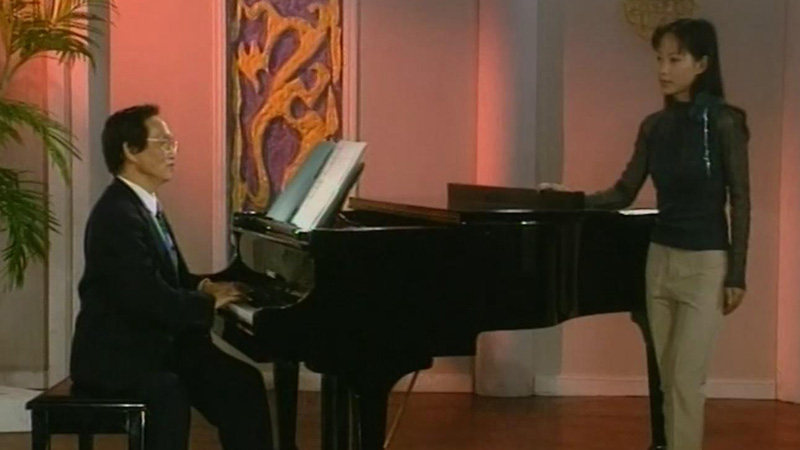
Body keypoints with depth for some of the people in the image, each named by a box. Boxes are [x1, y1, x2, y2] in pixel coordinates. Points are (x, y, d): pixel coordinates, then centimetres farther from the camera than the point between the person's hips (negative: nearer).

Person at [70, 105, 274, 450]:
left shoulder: (143, 206, 14)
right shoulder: (117, 215, -18)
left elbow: (170, 278, 22)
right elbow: (148, 297, -27)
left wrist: (203, 287, 2)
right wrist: (208, 302, -13)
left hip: (154, 343, 10)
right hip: (114, 356, -10)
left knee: (241, 382, -5)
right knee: (168, 392, -37)